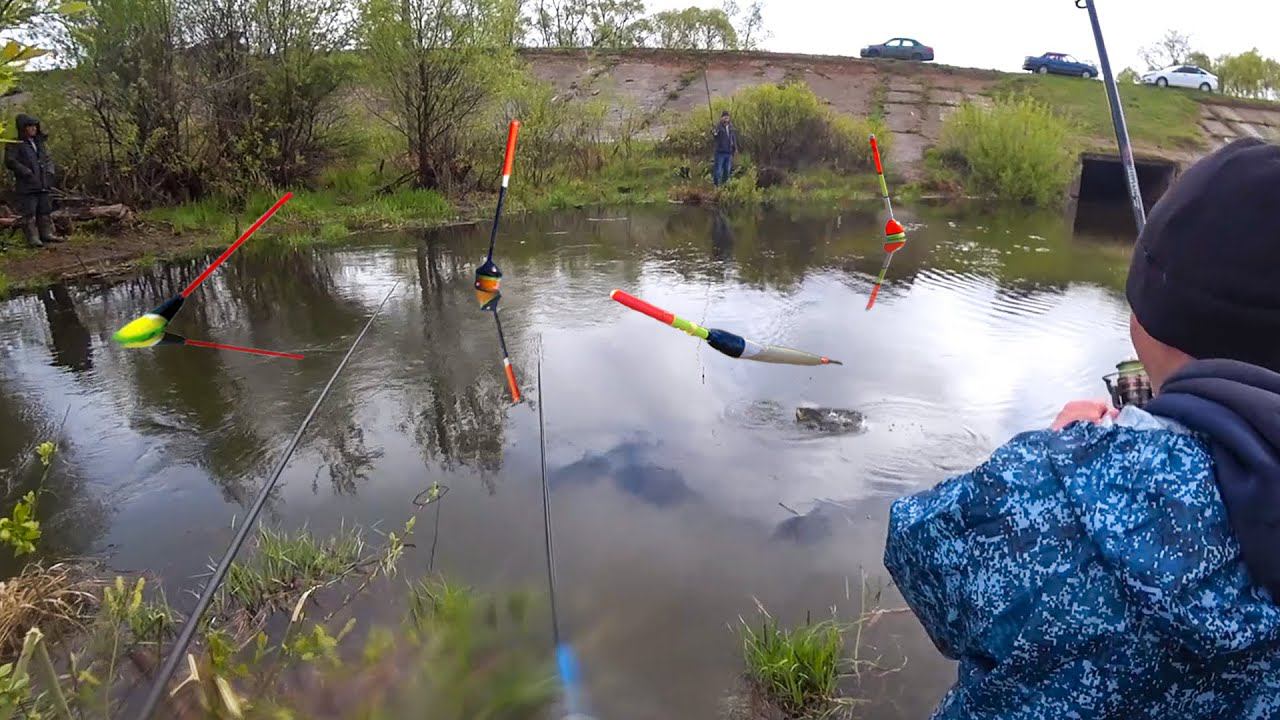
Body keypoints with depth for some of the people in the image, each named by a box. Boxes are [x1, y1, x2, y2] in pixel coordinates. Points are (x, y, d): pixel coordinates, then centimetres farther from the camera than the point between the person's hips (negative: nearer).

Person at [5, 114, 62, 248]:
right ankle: (32, 238, -2)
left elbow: (47, 158, 23)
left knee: (45, 211, 10)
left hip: (43, 185, 7)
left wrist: (50, 171, 6)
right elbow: (10, 161, -11)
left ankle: (47, 234, 18)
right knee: (29, 214, -4)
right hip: (26, 186, -6)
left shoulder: (39, 142, 17)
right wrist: (27, 173, -15)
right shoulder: (15, 144, -5)